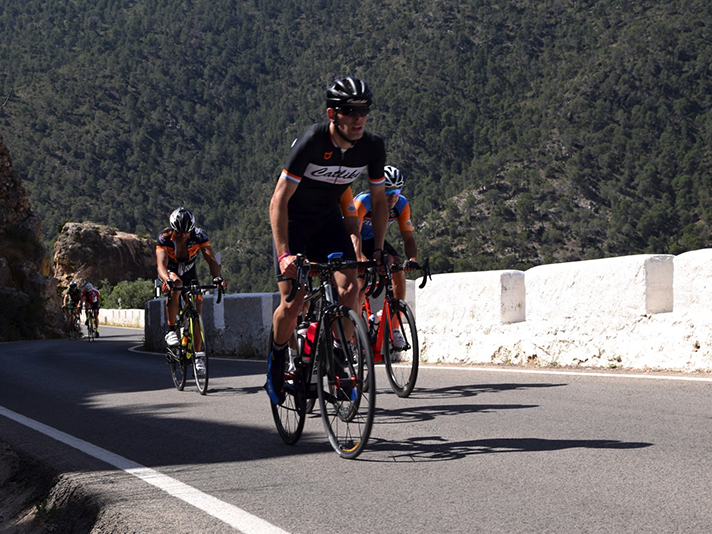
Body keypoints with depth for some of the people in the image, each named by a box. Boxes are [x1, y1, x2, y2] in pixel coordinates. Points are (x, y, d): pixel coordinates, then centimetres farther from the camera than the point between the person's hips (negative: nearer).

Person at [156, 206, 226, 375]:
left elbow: (211, 259, -35)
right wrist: (168, 280, -63)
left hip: (189, 273, 2)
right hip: (170, 272, -2)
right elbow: (161, 265, -42)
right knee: (175, 288, -37)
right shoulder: (164, 237, -30)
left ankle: (198, 355, -1)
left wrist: (217, 277, -55)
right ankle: (171, 329, -23)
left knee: (197, 307, -11)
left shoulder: (198, 235, -26)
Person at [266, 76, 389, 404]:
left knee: (350, 290, -17)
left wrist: (378, 250, -10)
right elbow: (279, 200, -30)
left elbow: (379, 199, -3)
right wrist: (284, 254, -37)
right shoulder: (311, 141, -31)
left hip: (328, 219, 4)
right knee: (293, 303, -11)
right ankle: (276, 361, 17)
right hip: (292, 220, -4)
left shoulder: (373, 146, -17)